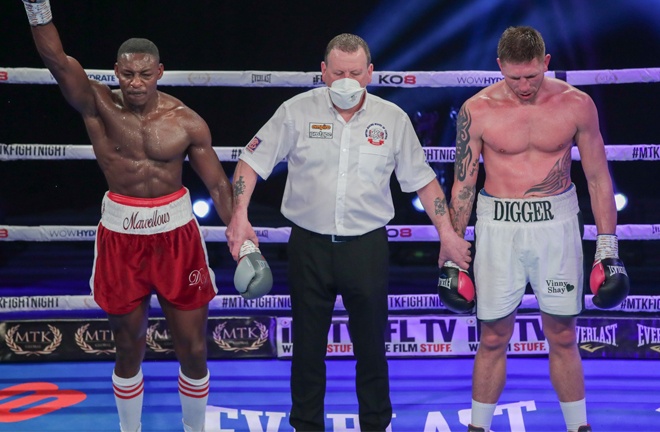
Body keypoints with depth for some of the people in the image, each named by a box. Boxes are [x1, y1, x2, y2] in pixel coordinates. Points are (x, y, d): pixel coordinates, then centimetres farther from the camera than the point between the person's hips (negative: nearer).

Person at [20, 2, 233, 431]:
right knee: (129, 347, 14)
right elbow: (56, 60, -25)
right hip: (121, 235, 0)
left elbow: (219, 185, 0)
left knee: (193, 348, 7)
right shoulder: (98, 105, -9)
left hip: (177, 233, 0)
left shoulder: (186, 121, -7)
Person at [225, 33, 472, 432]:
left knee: (371, 343, 10)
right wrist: (240, 215, -12)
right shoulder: (298, 111, -4)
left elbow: (422, 179, 6)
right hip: (309, 245, 0)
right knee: (308, 343, 10)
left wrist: (447, 232, 3)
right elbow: (253, 160, -1)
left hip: (366, 246, 0)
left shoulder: (393, 119, -1)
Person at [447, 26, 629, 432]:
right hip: (498, 227, 0)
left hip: (556, 224, 1)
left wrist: (608, 248, 1)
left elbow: (598, 177, 3)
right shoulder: (478, 110, -7)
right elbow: (463, 185, 0)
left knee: (563, 337, 8)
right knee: (493, 338, 6)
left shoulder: (576, 104, -5)